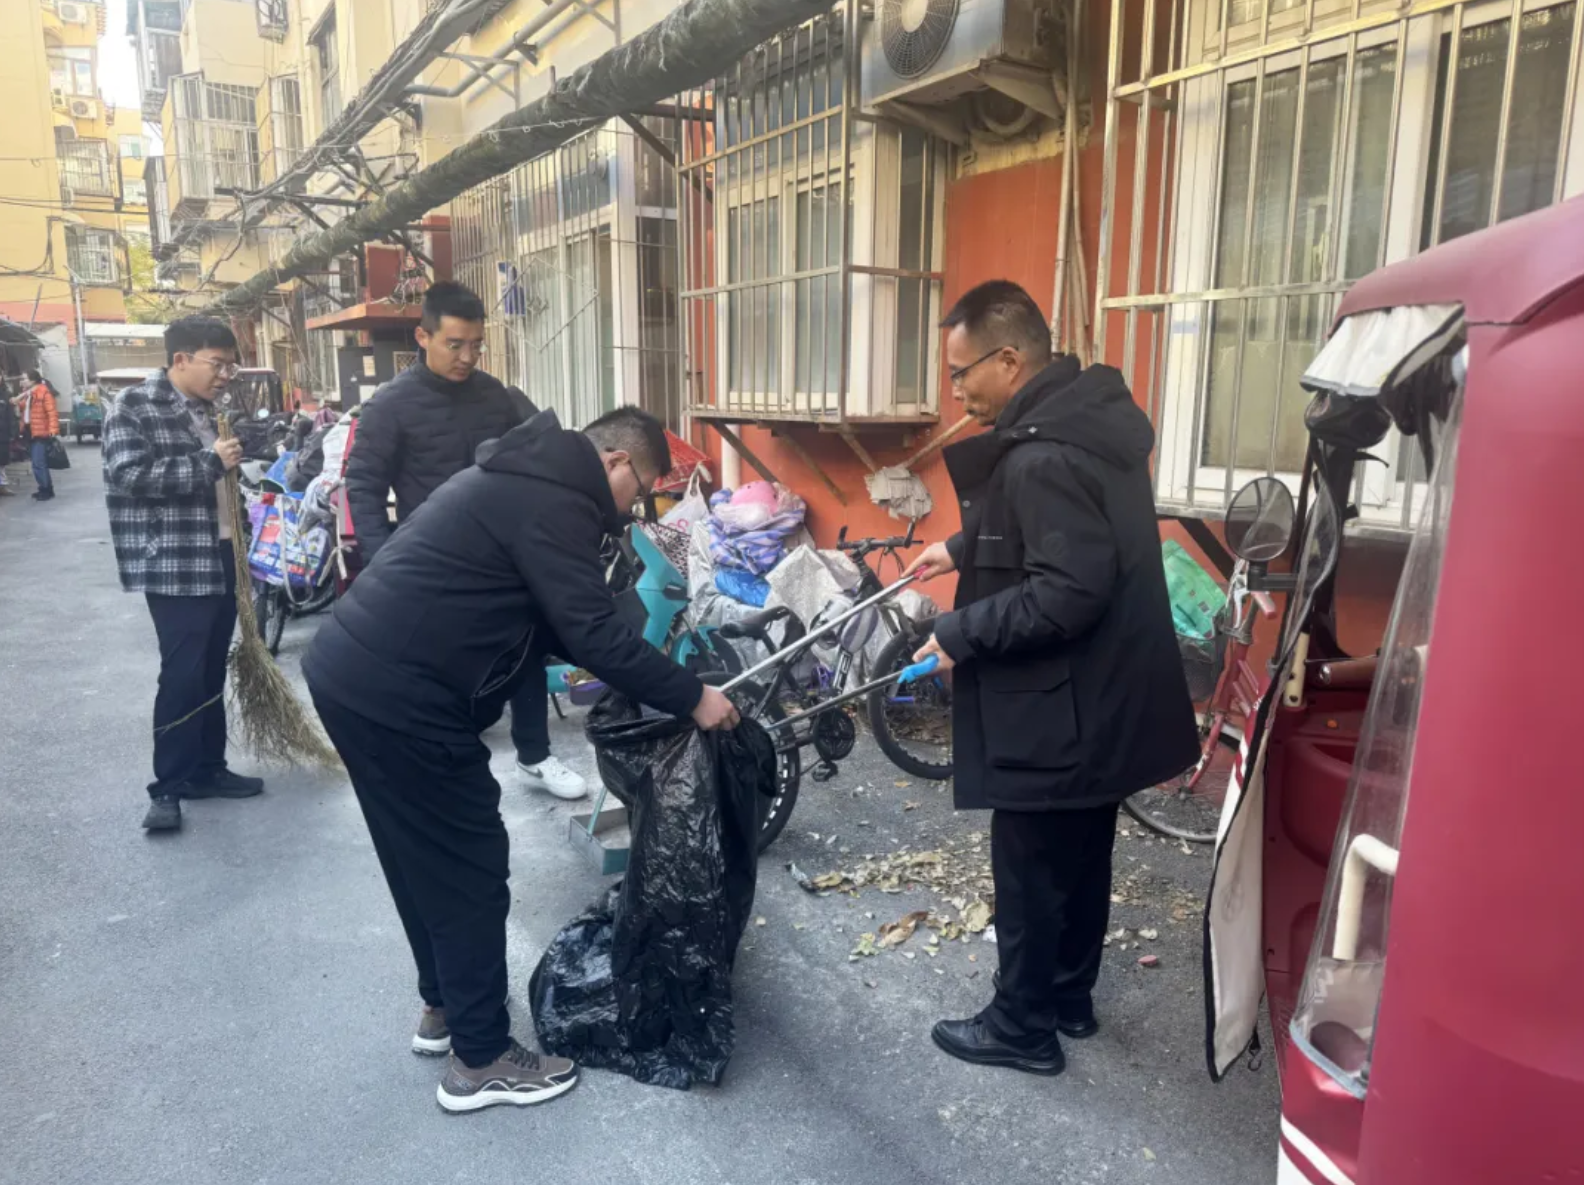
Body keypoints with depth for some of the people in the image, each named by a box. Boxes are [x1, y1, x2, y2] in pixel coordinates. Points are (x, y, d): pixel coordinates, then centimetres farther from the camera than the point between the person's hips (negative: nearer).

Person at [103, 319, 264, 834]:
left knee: (212, 670, 11)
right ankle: (167, 787, 2)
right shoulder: (134, 406, -7)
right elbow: (130, 473, -20)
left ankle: (206, 769, 21)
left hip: (220, 556, 7)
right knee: (182, 672, -8)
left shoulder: (210, 410, 15)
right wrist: (210, 462, -20)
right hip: (174, 563, -7)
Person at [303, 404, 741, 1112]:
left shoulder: (522, 476, 18)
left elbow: (551, 621, 23)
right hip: (399, 699, -11)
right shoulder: (555, 500, -14)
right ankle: (480, 1060, 16)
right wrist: (692, 698, -8)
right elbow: (595, 635, -19)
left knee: (426, 858, 23)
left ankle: (443, 1008, 39)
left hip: (352, 673, 11)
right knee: (468, 868, 2)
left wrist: (654, 684, 20)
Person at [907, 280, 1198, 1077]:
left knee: (1030, 872, 7)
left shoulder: (1043, 458, -26)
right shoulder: (1087, 419, 7)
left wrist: (960, 632, -22)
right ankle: (1070, 998, 40)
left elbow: (1066, 592, -32)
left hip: (1057, 711, -10)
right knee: (1080, 859, 22)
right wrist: (964, 551, 20)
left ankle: (1023, 1027, 25)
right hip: (1102, 700, 10)